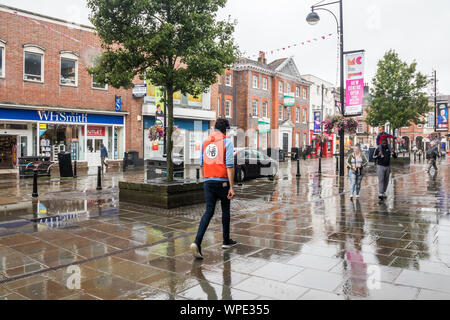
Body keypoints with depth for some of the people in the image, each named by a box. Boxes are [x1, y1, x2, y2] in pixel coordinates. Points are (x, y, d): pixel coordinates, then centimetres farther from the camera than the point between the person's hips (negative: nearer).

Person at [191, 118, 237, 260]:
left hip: (208, 182, 4)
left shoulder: (205, 142, 11)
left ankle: (197, 243, -13)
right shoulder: (227, 142, -6)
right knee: (225, 210, 14)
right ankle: (226, 241, 27)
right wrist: (231, 187, -12)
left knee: (208, 211, 3)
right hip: (222, 181, -4)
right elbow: (230, 166, -12)